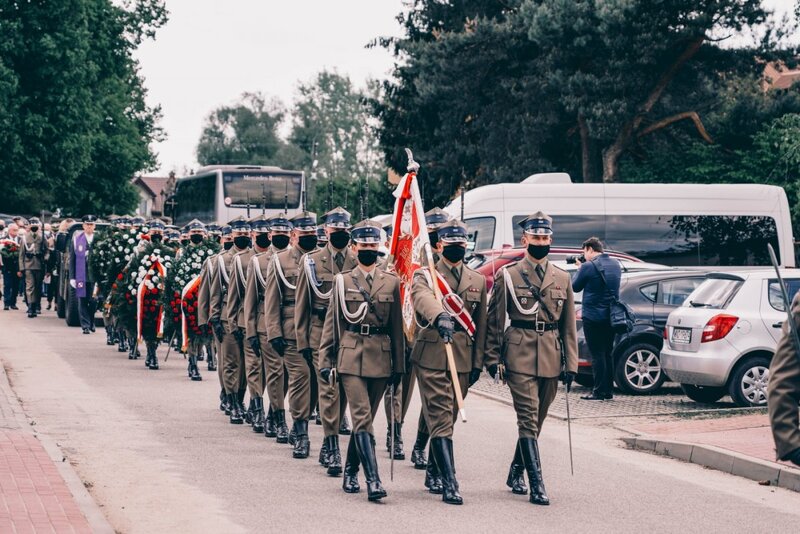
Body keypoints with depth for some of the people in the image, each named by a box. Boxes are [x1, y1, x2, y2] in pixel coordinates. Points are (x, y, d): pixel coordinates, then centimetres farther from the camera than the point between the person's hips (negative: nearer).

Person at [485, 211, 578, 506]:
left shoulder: (562, 279, 12)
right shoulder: (507, 275, 2)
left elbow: (569, 326, 12)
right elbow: (495, 321, 3)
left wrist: (570, 364, 6)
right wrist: (493, 358, -3)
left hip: (550, 359, 4)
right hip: (519, 356, -4)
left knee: (536, 419, 11)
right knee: (529, 418, -11)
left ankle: (515, 473, 28)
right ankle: (537, 485, -15)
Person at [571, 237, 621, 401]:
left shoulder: (588, 267, -15)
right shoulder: (615, 265, 8)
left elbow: (575, 287, -3)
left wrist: (580, 269, 11)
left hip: (593, 318, -7)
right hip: (611, 317, 7)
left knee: (597, 355, -4)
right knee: (607, 354, 13)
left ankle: (599, 392, -4)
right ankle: (608, 390, 15)